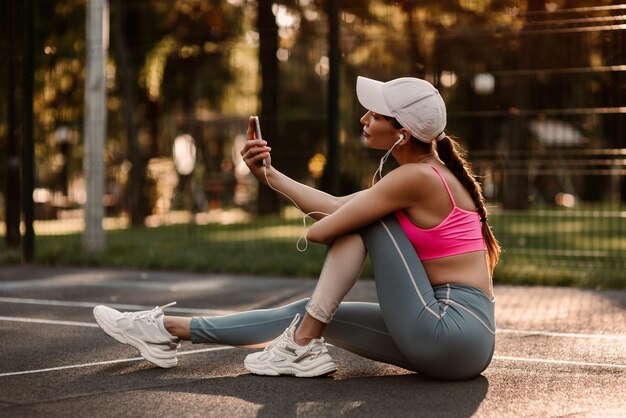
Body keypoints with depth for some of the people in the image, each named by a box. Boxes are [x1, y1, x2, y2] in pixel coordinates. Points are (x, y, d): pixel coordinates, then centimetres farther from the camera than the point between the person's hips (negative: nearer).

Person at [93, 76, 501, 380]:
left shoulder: (417, 176, -17)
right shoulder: (428, 173, 12)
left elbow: (320, 229, -14)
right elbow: (334, 206, 17)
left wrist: (319, 224, 9)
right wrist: (269, 174, 14)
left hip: (455, 333, -9)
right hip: (448, 337, 9)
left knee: (361, 218, -6)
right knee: (308, 311, 10)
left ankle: (304, 345, -4)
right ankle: (168, 330, 18)